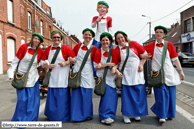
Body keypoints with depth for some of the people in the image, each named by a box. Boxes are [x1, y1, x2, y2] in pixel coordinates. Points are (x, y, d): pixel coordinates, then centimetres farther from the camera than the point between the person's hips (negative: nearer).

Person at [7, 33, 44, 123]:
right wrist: (11, 74, -6)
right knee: (22, 99, -1)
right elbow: (15, 61, -4)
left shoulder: (40, 51, -2)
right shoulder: (24, 47, -8)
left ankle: (30, 119, 22)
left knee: (33, 100, 4)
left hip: (33, 78, 3)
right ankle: (19, 120, 18)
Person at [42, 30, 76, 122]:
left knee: (62, 96, 1)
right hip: (52, 77, 3)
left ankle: (63, 116, 19)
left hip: (62, 78, -3)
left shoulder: (65, 48, -2)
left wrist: (65, 63, -14)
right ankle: (52, 115, 27)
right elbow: (43, 62, 13)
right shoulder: (48, 49, 9)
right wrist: (48, 65, -7)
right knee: (52, 97, 7)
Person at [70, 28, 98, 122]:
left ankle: (87, 115, 23)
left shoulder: (94, 48, -1)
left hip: (87, 74, -1)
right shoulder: (77, 46, 4)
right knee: (76, 95, 3)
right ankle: (77, 115, 18)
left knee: (87, 95, 4)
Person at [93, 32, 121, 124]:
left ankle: (110, 115, 18)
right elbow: (96, 67, -3)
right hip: (103, 77, -3)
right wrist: (107, 64, -14)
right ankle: (105, 116, -4)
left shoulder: (113, 51, 5)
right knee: (107, 93, -16)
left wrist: (116, 69, -12)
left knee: (113, 95, 0)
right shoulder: (98, 53, -3)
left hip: (112, 77, 3)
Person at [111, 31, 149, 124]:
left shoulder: (133, 44, 2)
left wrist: (141, 64, -1)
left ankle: (137, 113, 23)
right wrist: (114, 68, -23)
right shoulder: (117, 50, 0)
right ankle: (126, 115, 13)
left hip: (137, 74, 2)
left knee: (139, 94, 6)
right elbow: (115, 63, -2)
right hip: (126, 75, -1)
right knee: (127, 95, -1)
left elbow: (144, 54, 8)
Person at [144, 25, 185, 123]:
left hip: (169, 73, 2)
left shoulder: (169, 45, 6)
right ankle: (162, 115, 9)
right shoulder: (151, 45, 4)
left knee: (170, 93, 5)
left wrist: (181, 71, 5)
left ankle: (169, 113, 25)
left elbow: (175, 59, 7)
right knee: (161, 94, -5)